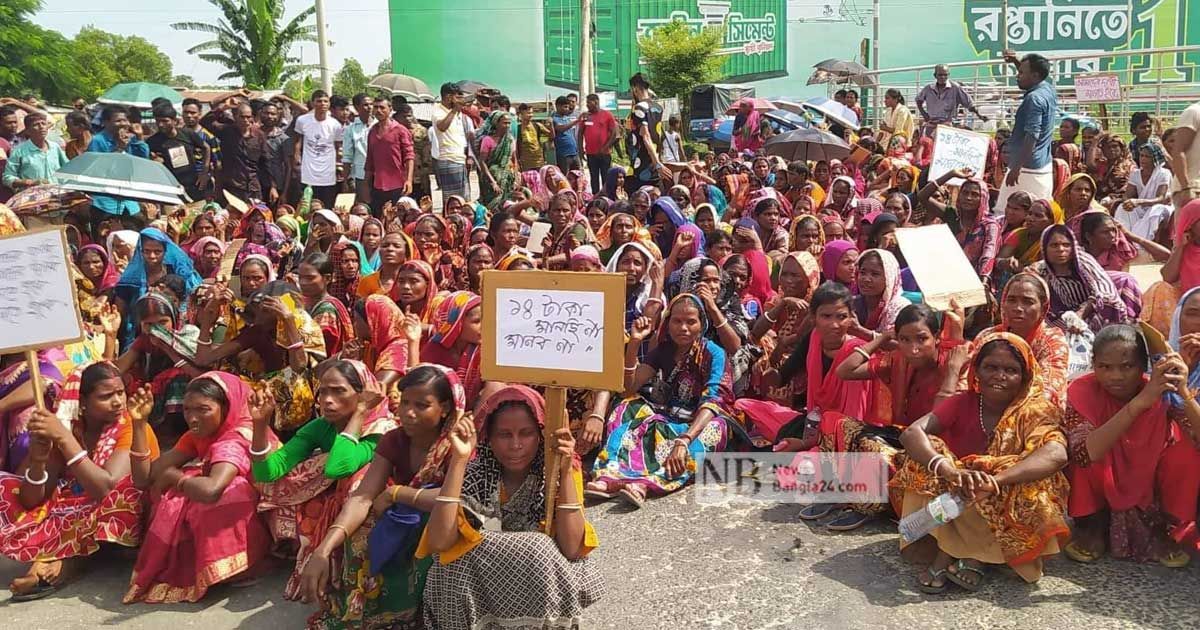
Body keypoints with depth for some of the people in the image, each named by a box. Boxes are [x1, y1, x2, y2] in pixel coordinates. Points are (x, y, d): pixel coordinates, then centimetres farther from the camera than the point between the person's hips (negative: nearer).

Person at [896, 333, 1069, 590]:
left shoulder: (1034, 411, -10)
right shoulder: (962, 403, -5)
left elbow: (1056, 454, -32)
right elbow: (912, 433, -22)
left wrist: (994, 481, -46)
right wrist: (949, 470, -42)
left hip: (1005, 511, -1)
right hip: (956, 508, 2)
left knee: (1032, 487, -31)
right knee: (929, 450, -21)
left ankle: (978, 557, -20)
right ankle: (947, 548, -23)